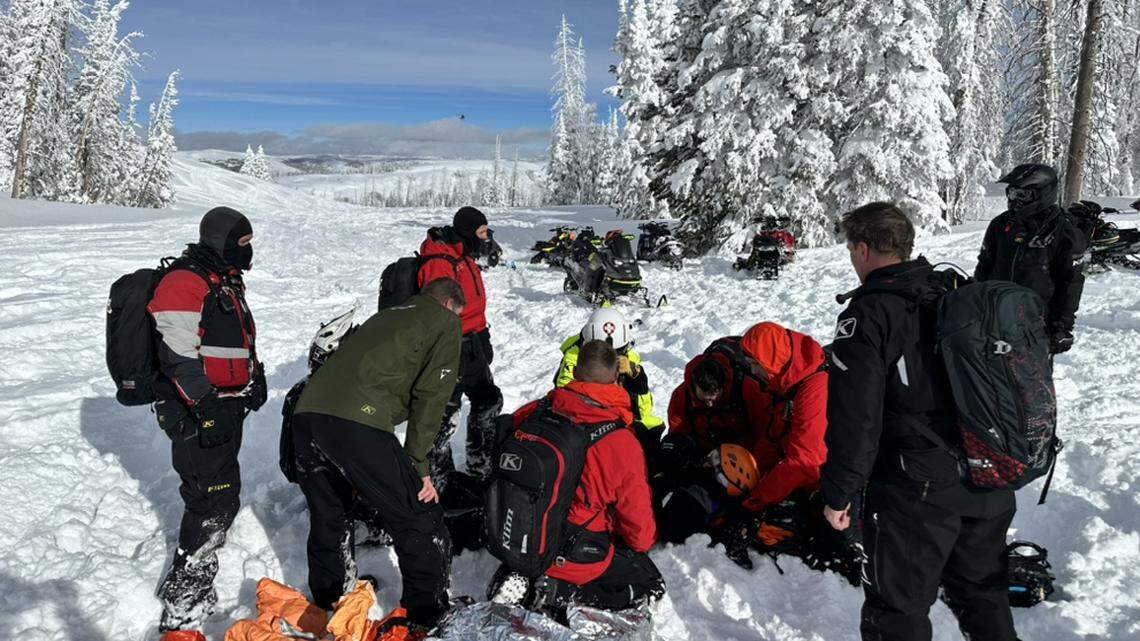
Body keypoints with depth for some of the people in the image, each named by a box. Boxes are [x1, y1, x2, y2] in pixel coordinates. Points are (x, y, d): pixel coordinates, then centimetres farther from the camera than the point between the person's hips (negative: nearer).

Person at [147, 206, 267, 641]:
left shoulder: (226, 282, 15)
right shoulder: (184, 283, -17)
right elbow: (179, 355, -22)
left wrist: (253, 378, 24)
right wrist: (206, 406, -24)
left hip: (227, 405, 10)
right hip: (197, 410, -10)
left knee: (222, 487, 24)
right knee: (215, 501, -12)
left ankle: (198, 544, 49)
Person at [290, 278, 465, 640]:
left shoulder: (387, 315, 33)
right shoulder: (445, 321, 13)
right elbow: (430, 395, 0)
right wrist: (418, 465, 3)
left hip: (306, 412, 8)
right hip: (356, 422, -8)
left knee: (328, 519, 27)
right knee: (420, 523, 7)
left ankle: (327, 608, 43)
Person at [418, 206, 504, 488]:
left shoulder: (463, 256, 12)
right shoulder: (439, 262, -20)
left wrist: (483, 341, 23)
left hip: (474, 346, 10)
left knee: (489, 401, 19)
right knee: (446, 414, -3)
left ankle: (481, 466, 35)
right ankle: (438, 480, 10)